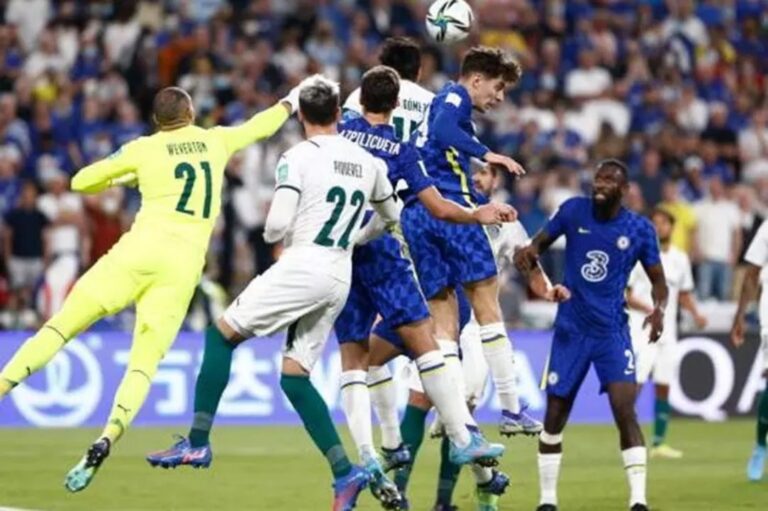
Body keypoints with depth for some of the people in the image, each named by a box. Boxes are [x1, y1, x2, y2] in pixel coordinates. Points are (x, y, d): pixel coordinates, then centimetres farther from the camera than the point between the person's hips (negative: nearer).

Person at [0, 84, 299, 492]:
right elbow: (258, 127, 36)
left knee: (60, 328, 1)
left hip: (141, 249, -2)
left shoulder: (144, 149, 9)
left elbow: (81, 181, 14)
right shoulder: (215, 141, 16)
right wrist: (291, 102, 55)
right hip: (185, 264, 2)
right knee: (144, 363, 0)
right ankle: (105, 441, -22)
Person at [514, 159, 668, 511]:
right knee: (555, 416, 5)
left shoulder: (640, 229, -4)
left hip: (613, 332, -2)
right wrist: (528, 252, -17)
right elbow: (542, 241, 8)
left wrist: (659, 308, -16)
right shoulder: (574, 211, -2)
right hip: (571, 330, 2)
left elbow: (657, 278, 5)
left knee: (625, 411, -16)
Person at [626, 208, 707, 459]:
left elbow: (684, 294, 22)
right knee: (635, 384, -13)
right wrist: (649, 309, -21)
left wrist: (696, 314, 4)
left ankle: (659, 443, 13)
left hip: (667, 332, 5)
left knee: (663, 387, 6)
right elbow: (623, 294, -8)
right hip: (641, 331, -5)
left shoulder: (680, 258, 11)